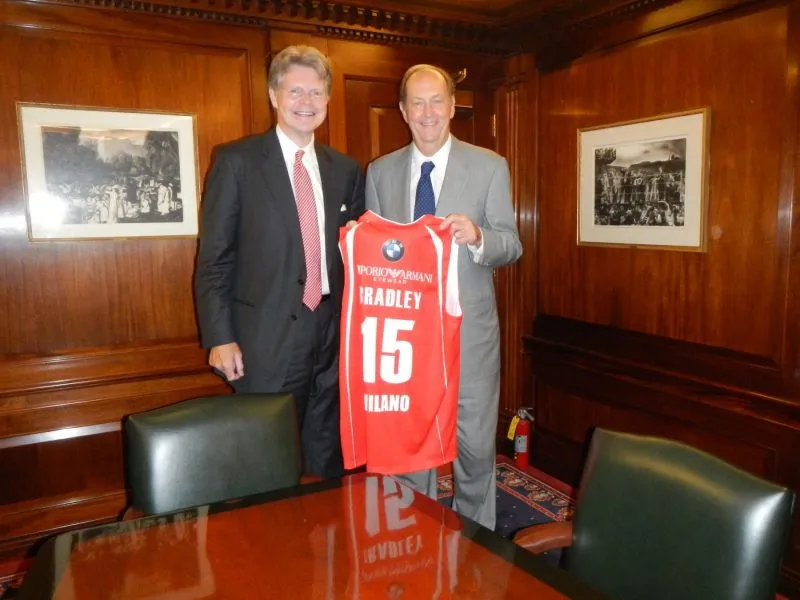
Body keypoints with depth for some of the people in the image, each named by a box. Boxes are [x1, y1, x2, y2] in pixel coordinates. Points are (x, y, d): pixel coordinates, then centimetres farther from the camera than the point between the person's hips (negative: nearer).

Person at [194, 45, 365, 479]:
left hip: (331, 336, 4)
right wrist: (219, 338, -10)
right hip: (266, 340, -4)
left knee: (327, 467, 15)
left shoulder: (346, 170, 10)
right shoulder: (236, 160, -3)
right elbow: (214, 258, -4)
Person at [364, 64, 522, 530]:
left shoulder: (490, 167, -1)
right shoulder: (380, 172, 7)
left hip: (469, 330, -2)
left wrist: (477, 236, -23)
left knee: (475, 448, 7)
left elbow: (512, 246, -2)